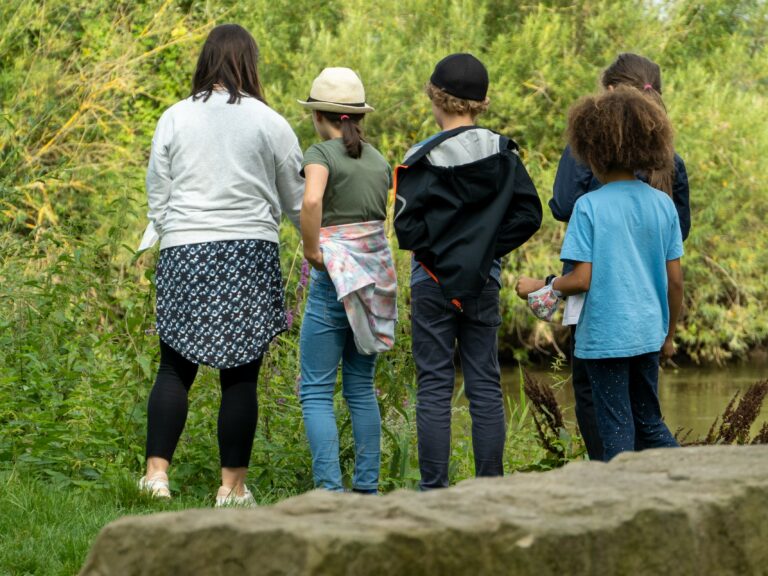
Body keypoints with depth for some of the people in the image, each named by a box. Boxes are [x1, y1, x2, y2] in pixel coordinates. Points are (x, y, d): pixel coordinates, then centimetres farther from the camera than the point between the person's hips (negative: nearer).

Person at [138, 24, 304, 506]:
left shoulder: (175, 119, 5)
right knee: (241, 376, 2)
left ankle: (157, 470, -3)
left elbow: (157, 197, 10)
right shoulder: (269, 123, 1)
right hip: (252, 252, -1)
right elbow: (297, 202, 10)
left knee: (176, 369, 7)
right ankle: (233, 485, 4)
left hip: (184, 253, 1)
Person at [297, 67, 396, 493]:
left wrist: (311, 249, -16)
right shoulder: (380, 161, 13)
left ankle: (329, 486, -12)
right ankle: (367, 485, 13)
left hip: (336, 278, -6)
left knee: (316, 390, -2)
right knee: (361, 387, 14)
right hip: (378, 275, 6)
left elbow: (312, 200, -27)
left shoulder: (322, 154, -7)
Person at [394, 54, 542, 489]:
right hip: (485, 283, 4)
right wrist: (489, 247, 3)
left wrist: (435, 248, 5)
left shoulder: (423, 159, -11)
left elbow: (409, 229, -14)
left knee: (434, 387, 1)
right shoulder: (503, 154, 1)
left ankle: (435, 488, 1)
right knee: (486, 384, 9)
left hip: (434, 281, -3)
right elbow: (529, 215, -2)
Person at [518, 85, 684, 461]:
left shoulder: (589, 207, -12)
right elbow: (675, 279, 5)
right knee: (649, 422, 18)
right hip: (648, 334, 5)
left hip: (605, 336, -5)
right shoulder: (663, 204, 1)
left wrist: (539, 287, 3)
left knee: (616, 430, 3)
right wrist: (669, 334, 17)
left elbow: (581, 279, -15)